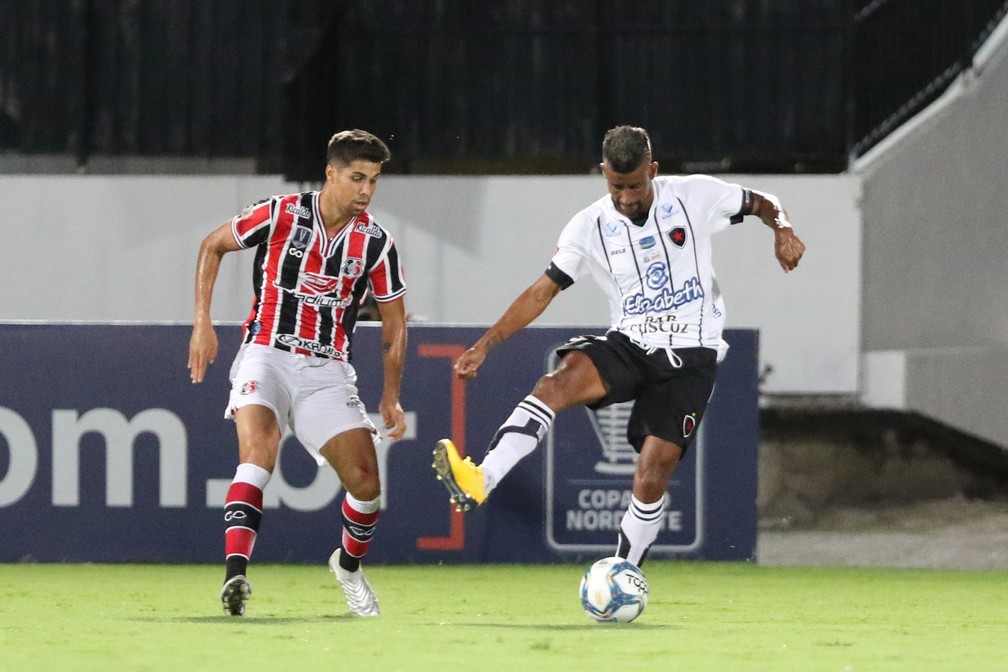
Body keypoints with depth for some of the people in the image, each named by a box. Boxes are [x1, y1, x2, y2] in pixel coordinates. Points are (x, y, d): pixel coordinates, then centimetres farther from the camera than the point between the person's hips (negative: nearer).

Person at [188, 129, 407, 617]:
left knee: (365, 479, -6)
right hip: (267, 355, -3)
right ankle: (235, 573, -41)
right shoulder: (281, 215, -7)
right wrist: (202, 321, 0)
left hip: (327, 370, 3)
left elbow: (394, 324, 11)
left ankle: (349, 565, 27)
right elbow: (213, 245, 7)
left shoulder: (376, 243, 0)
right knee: (259, 447, -30)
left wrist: (390, 396, 3)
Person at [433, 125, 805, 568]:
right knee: (562, 380, -30)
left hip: (690, 355, -1)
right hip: (628, 345, 1)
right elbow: (542, 292, 3)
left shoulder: (695, 196, -3)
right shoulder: (589, 227, 0)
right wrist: (485, 345, -4)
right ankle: (478, 481, -45)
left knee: (653, 473, -14)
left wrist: (782, 230, -13)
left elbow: (762, 203, 11)